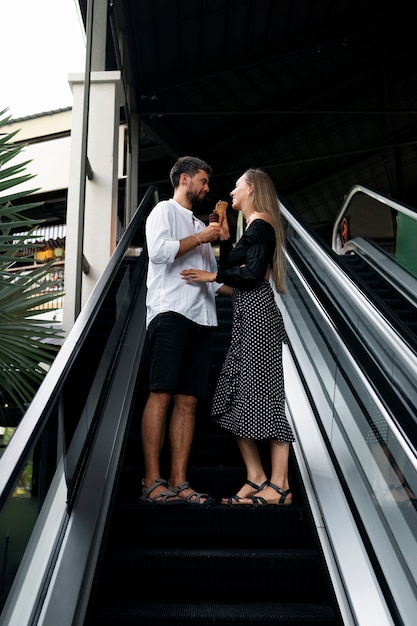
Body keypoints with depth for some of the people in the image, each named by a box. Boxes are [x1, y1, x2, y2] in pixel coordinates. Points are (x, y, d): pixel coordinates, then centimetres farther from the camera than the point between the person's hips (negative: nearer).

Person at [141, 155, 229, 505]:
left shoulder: (200, 226, 30)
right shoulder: (165, 211, 8)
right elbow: (159, 251, -11)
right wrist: (199, 238, -3)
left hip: (201, 318, 7)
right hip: (171, 312, -7)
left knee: (188, 401, 0)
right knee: (162, 395, -13)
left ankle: (179, 483, -1)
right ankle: (152, 482, -12)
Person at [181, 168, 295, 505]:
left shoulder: (261, 224, -5)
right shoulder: (255, 227, 24)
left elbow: (253, 273, -17)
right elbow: (234, 267, 22)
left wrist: (213, 275, -7)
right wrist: (224, 237, 19)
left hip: (258, 313, -10)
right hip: (247, 317, 10)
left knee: (262, 393, -10)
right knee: (237, 395, 6)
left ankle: (279, 485, -6)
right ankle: (256, 478, 9)